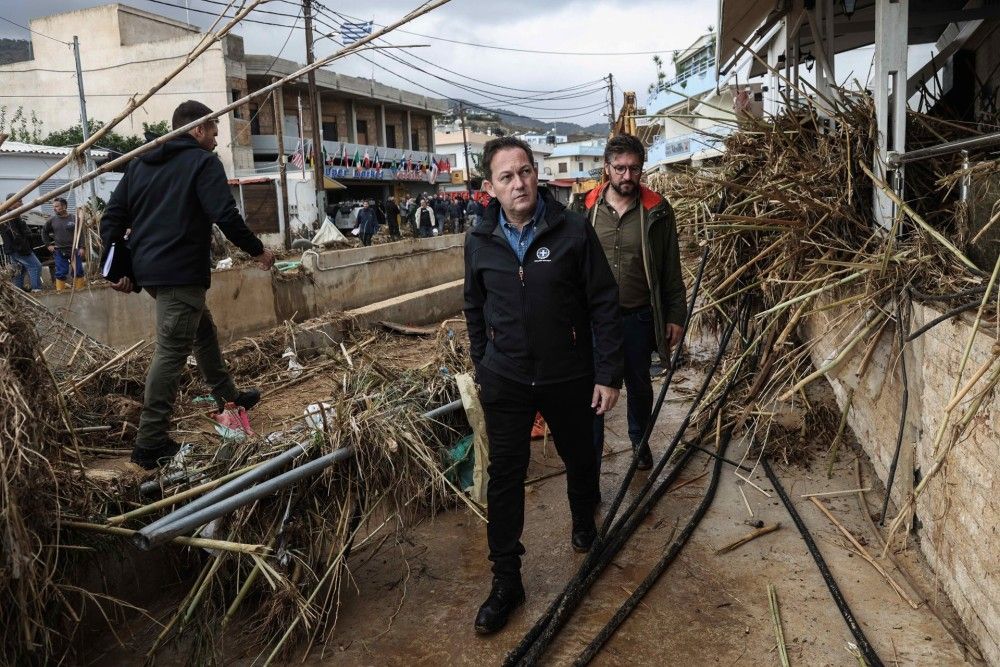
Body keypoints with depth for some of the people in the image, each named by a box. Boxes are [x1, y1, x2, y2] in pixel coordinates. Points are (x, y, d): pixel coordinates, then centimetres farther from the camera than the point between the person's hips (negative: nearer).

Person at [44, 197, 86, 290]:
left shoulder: (74, 219, -3)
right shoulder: (52, 220, 3)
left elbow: (81, 234, -2)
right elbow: (44, 232, 18)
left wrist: (81, 247, -8)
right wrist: (48, 244, 11)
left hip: (74, 250, -1)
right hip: (59, 251, 2)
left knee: (78, 271, 2)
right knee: (61, 273, 3)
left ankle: (80, 289, 13)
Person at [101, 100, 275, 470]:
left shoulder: (140, 162, 17)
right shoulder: (204, 161, -5)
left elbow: (113, 216, 13)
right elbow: (226, 216, -16)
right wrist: (257, 251, -3)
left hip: (146, 269, 9)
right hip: (181, 271, -9)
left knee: (202, 328, 25)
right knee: (171, 352, -6)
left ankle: (227, 395, 39)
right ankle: (150, 443, -4)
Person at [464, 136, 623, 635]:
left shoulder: (573, 231, -13)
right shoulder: (480, 241, -3)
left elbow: (604, 305, -10)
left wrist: (608, 374, -10)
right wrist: (481, 369, 13)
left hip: (568, 377, -1)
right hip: (505, 382, 2)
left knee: (578, 458, 20)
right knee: (504, 477, 3)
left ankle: (584, 519, 51)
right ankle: (505, 580, 16)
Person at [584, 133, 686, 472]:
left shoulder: (657, 211, -5)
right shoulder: (586, 208, -3)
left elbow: (671, 270, -1)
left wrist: (676, 316, -1)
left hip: (639, 317, 0)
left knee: (639, 384, 19)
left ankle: (640, 440, 44)